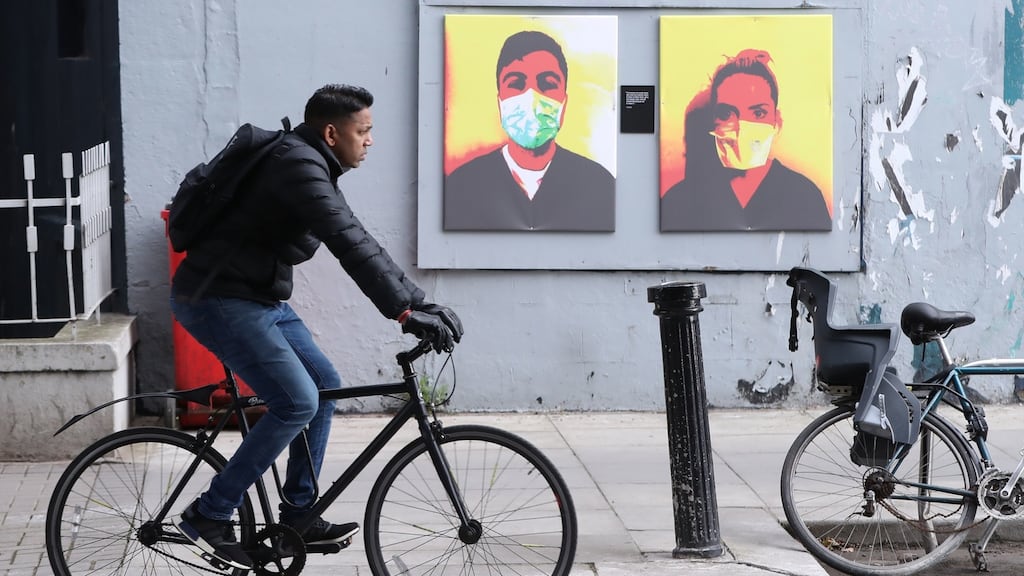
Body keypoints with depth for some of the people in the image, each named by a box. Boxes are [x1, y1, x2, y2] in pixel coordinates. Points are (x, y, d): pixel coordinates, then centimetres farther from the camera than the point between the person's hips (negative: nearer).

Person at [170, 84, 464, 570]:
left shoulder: (313, 169, 13)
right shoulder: (298, 166, -20)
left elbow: (360, 245, 14)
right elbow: (350, 246, -29)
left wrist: (422, 302, 8)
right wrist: (405, 311, -32)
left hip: (258, 299, 11)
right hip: (218, 301, -11)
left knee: (325, 384, 11)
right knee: (297, 403, -16)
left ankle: (298, 517, 18)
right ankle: (208, 516, -8)